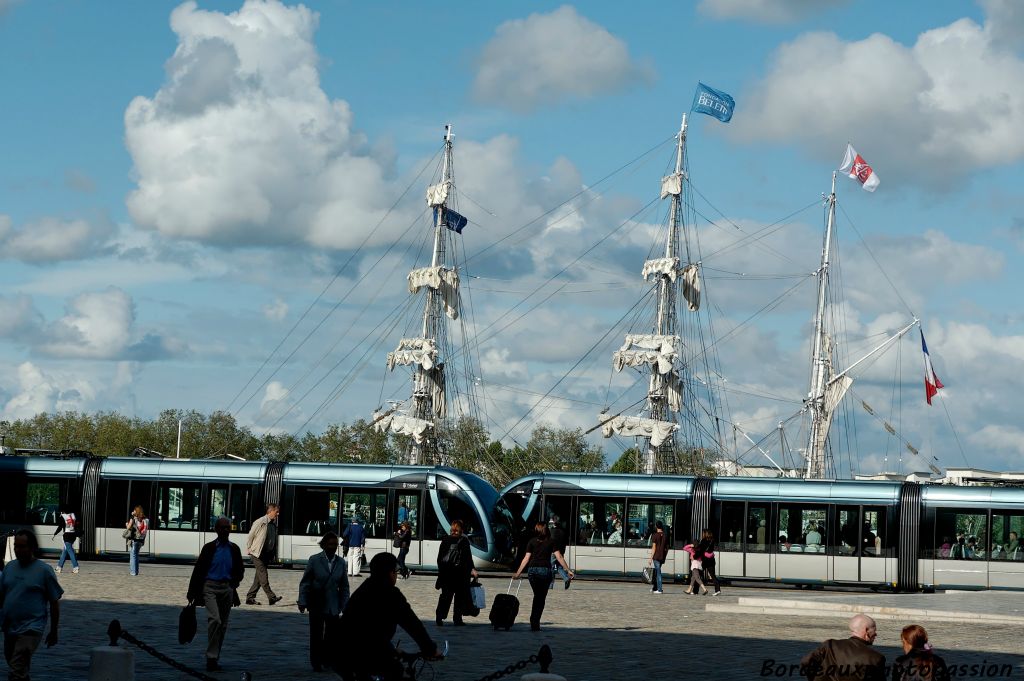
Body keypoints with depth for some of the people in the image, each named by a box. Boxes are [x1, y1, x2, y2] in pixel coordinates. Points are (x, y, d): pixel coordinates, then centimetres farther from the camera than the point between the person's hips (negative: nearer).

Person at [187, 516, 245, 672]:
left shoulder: (234, 549, 6)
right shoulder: (209, 548, -3)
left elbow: (240, 570, 17)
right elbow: (198, 570, -1)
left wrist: (235, 581, -1)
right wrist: (192, 593, -2)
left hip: (227, 589, 4)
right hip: (210, 586, -4)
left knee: (222, 624, 8)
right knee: (215, 620, -20)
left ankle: (214, 659, 19)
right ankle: (211, 657, -20)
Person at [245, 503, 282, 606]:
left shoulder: (274, 524, 13)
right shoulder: (261, 522, -8)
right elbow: (250, 536, -4)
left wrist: (273, 555, 13)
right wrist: (249, 550, -4)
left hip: (267, 555, 7)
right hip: (257, 554, -7)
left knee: (259, 578, 6)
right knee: (263, 575, -11)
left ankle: (250, 598, 11)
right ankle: (271, 597, -16)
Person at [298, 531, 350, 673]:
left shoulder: (341, 562, 2)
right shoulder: (315, 560, -6)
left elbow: (344, 586, 6)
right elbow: (305, 582, -4)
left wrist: (344, 606, 2)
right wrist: (303, 602, -11)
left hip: (333, 606, 2)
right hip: (317, 605, -2)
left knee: (333, 633, 3)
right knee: (316, 635, 4)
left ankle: (327, 660, 19)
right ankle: (316, 663, 15)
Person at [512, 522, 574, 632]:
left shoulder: (531, 542, 6)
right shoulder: (550, 542, 5)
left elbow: (526, 558, 1)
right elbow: (559, 557, 1)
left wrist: (518, 573, 4)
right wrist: (568, 570, 5)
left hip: (532, 570, 1)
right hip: (545, 570, -1)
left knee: (537, 596, 14)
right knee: (541, 598, 6)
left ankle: (534, 623, 8)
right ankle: (535, 623, -1)